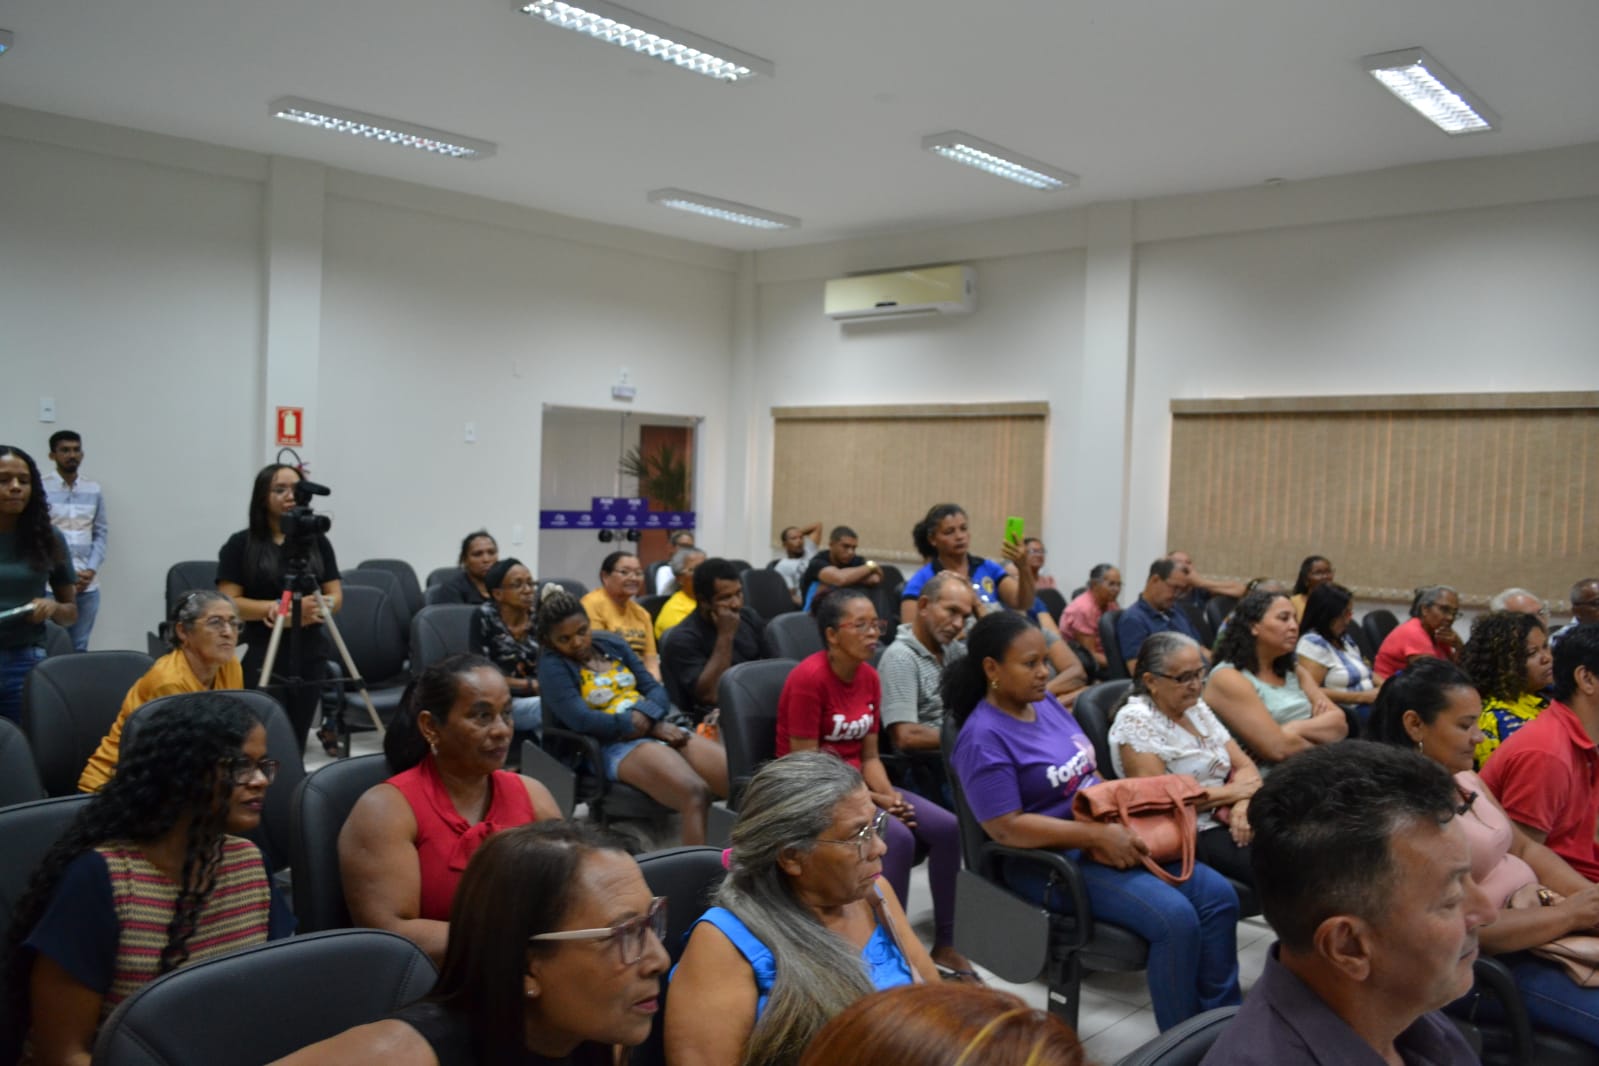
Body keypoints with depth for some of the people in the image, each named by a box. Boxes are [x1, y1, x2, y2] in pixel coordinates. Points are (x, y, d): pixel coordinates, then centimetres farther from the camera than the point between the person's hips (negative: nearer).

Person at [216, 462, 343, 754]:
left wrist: (317, 606, -15)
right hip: (263, 655, -3)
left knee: (296, 741, 5)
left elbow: (336, 596, 7)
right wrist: (275, 607, -18)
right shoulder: (240, 545, 1)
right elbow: (228, 603, -5)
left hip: (310, 653, 3)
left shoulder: (317, 541, 9)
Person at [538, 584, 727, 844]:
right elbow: (581, 719, -13)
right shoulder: (552, 665, 0)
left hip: (665, 728, 6)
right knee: (695, 793, -35)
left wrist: (645, 716, -10)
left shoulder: (612, 643, 18)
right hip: (616, 745, -6)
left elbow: (655, 688, 14)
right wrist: (650, 727, -13)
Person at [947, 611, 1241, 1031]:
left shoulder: (1046, 702, 7)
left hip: (1106, 838, 8)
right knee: (1175, 917, -23)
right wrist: (1098, 835, -24)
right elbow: (1006, 827, -23)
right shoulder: (984, 738, -18)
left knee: (1217, 894, -5)